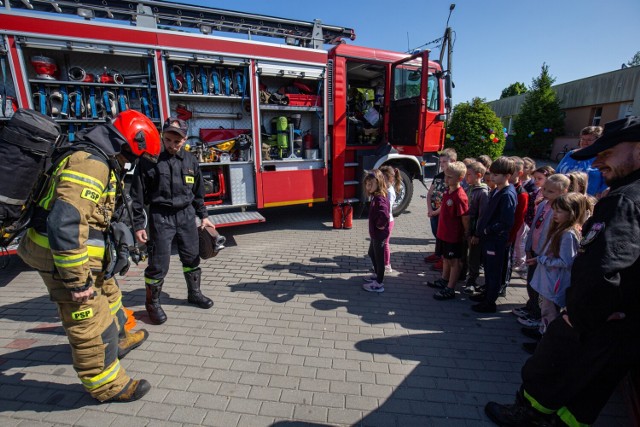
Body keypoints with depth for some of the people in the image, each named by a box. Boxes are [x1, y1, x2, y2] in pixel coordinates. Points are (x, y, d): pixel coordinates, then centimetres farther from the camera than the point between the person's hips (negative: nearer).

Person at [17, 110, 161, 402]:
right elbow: (65, 223, -32)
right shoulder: (90, 164, -24)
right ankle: (108, 385, 18)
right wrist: (77, 279, -26)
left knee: (108, 295, 27)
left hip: (75, 251, 11)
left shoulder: (98, 161, 10)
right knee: (92, 324, 1)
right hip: (64, 257, -11)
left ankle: (118, 341, 50)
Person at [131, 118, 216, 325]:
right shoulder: (150, 160, -7)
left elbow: (198, 191, 13)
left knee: (192, 257, 13)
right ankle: (152, 302, 22)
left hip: (186, 215, 4)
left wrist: (203, 216, 13)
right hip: (161, 216, -4)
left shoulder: (190, 161, 5)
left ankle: (194, 293, 32)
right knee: (159, 263, 1)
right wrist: (138, 225, -6)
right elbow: (138, 195, -5)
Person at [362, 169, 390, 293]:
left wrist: (380, 225, -26)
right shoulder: (375, 196, 5)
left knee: (379, 257, 4)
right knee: (372, 254, 25)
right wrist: (375, 228, 13)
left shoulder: (380, 199, -26)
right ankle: (377, 275, 43)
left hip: (379, 234, -10)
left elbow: (384, 215, -42)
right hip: (375, 233, 10)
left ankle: (379, 284, 19)